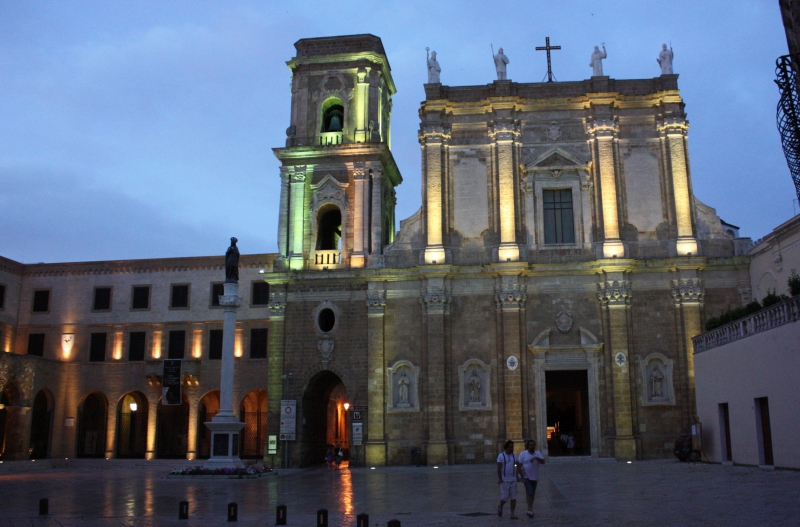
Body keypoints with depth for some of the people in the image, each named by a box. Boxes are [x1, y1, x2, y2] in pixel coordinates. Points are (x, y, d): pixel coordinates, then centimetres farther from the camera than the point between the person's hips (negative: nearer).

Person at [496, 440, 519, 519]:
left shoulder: (514, 455, 7)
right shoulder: (501, 456, -5)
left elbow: (517, 467, 12)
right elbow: (499, 468, -7)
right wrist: (499, 479, -13)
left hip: (513, 480, 4)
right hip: (504, 480, -4)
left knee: (513, 497, 1)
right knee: (505, 497, -3)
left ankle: (512, 514, 9)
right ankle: (500, 507, 27)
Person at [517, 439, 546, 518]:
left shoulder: (538, 453, 3)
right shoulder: (523, 454, -4)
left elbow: (543, 462, -11)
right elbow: (519, 466, -5)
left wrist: (536, 458, -27)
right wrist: (522, 476, -12)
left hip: (535, 478, 4)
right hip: (526, 477, -4)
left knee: (532, 494, 11)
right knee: (529, 492, -17)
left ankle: (530, 509, 24)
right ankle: (530, 509, -17)